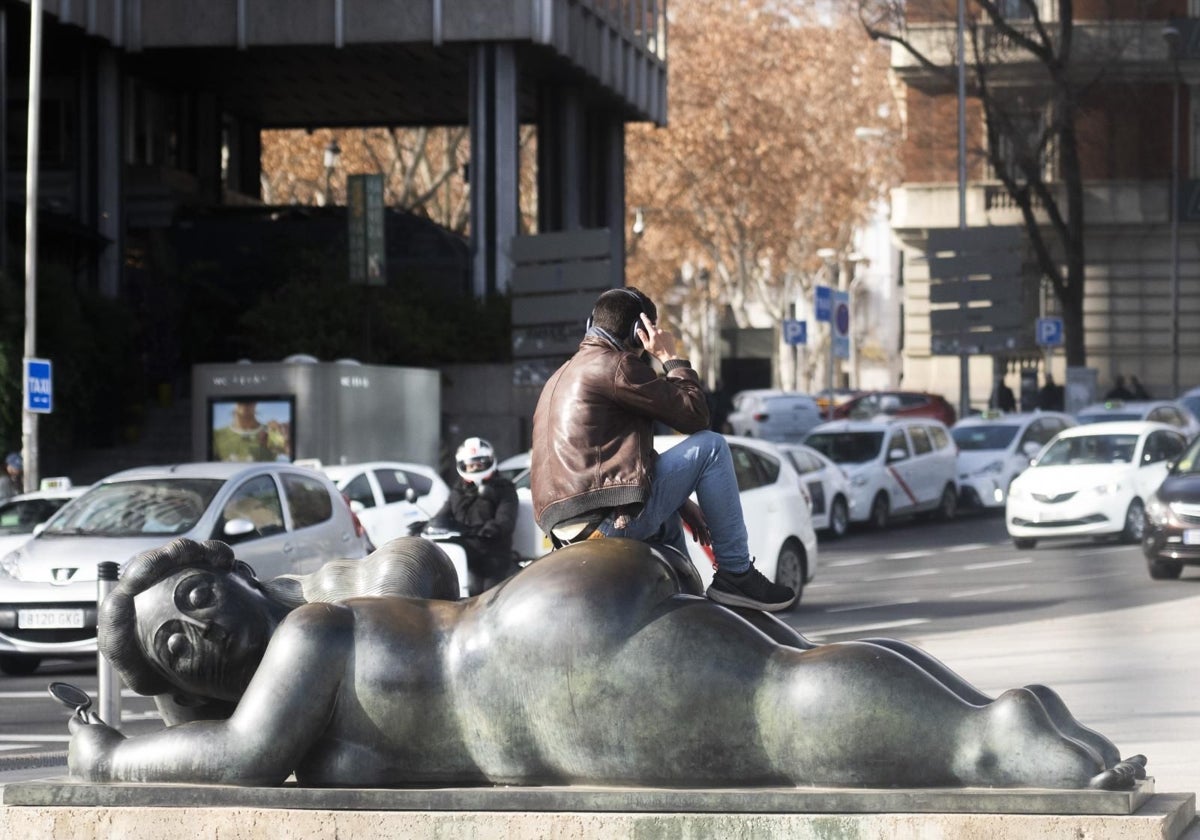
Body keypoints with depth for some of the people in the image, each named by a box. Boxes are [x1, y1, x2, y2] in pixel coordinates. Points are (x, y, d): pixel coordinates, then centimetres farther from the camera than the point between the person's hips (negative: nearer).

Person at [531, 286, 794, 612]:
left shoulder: (561, 377, 25)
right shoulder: (615, 366, -6)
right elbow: (694, 414, -6)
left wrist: (681, 502, 27)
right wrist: (671, 358, 8)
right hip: (613, 519, -10)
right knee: (711, 446, 2)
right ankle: (736, 574, 1)